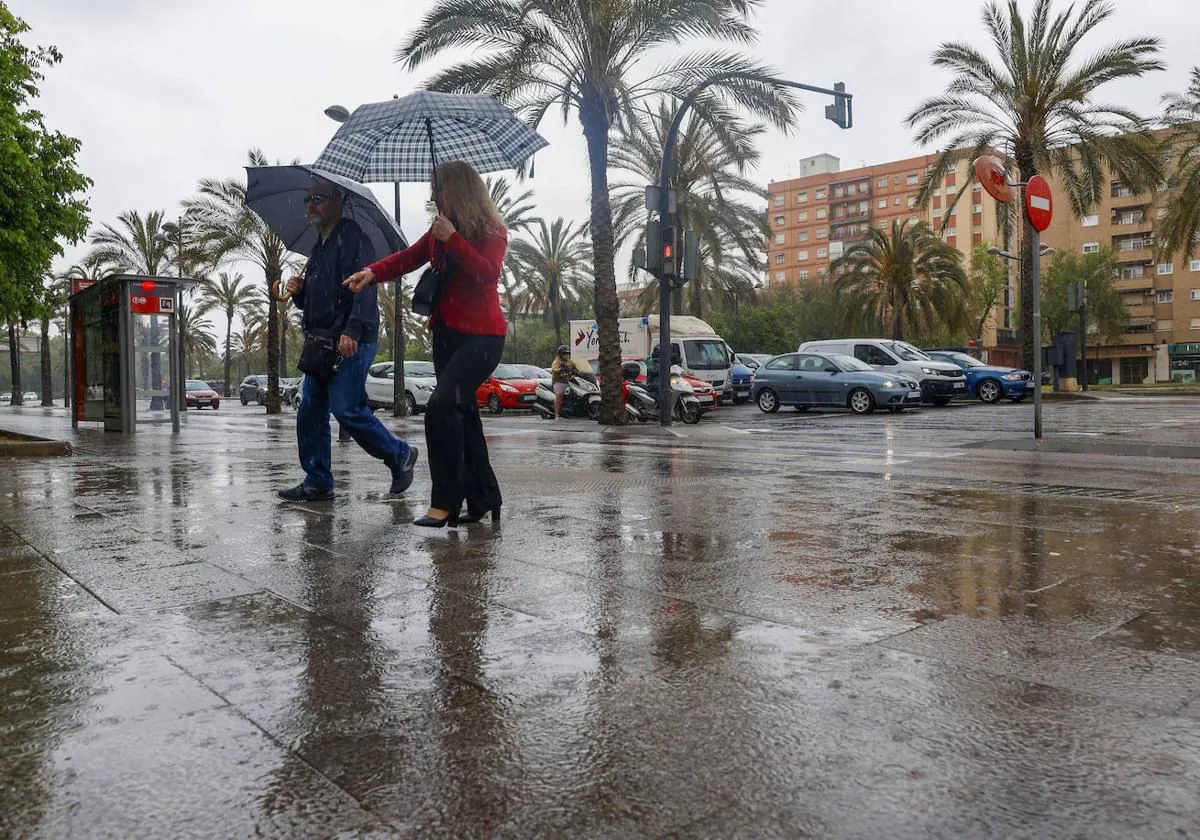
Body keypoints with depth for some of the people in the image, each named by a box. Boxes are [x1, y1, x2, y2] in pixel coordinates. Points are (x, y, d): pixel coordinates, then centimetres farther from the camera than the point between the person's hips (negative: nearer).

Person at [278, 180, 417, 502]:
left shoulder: (351, 237, -6)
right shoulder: (319, 249, 24)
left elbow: (363, 286, -19)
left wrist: (352, 330, -29)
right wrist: (298, 292, 7)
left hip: (351, 343, -10)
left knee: (347, 409, -13)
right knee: (310, 413, 7)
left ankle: (400, 456, 5)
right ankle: (317, 483, 13)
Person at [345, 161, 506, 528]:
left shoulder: (492, 231, -5)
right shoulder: (440, 229, 14)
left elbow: (488, 272, -19)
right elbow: (408, 258, 11)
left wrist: (452, 239, -21)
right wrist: (373, 272, -6)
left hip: (482, 336, -8)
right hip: (447, 332, 8)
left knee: (441, 405, -22)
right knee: (461, 413, 8)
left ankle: (445, 502, -17)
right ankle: (483, 499, 16)